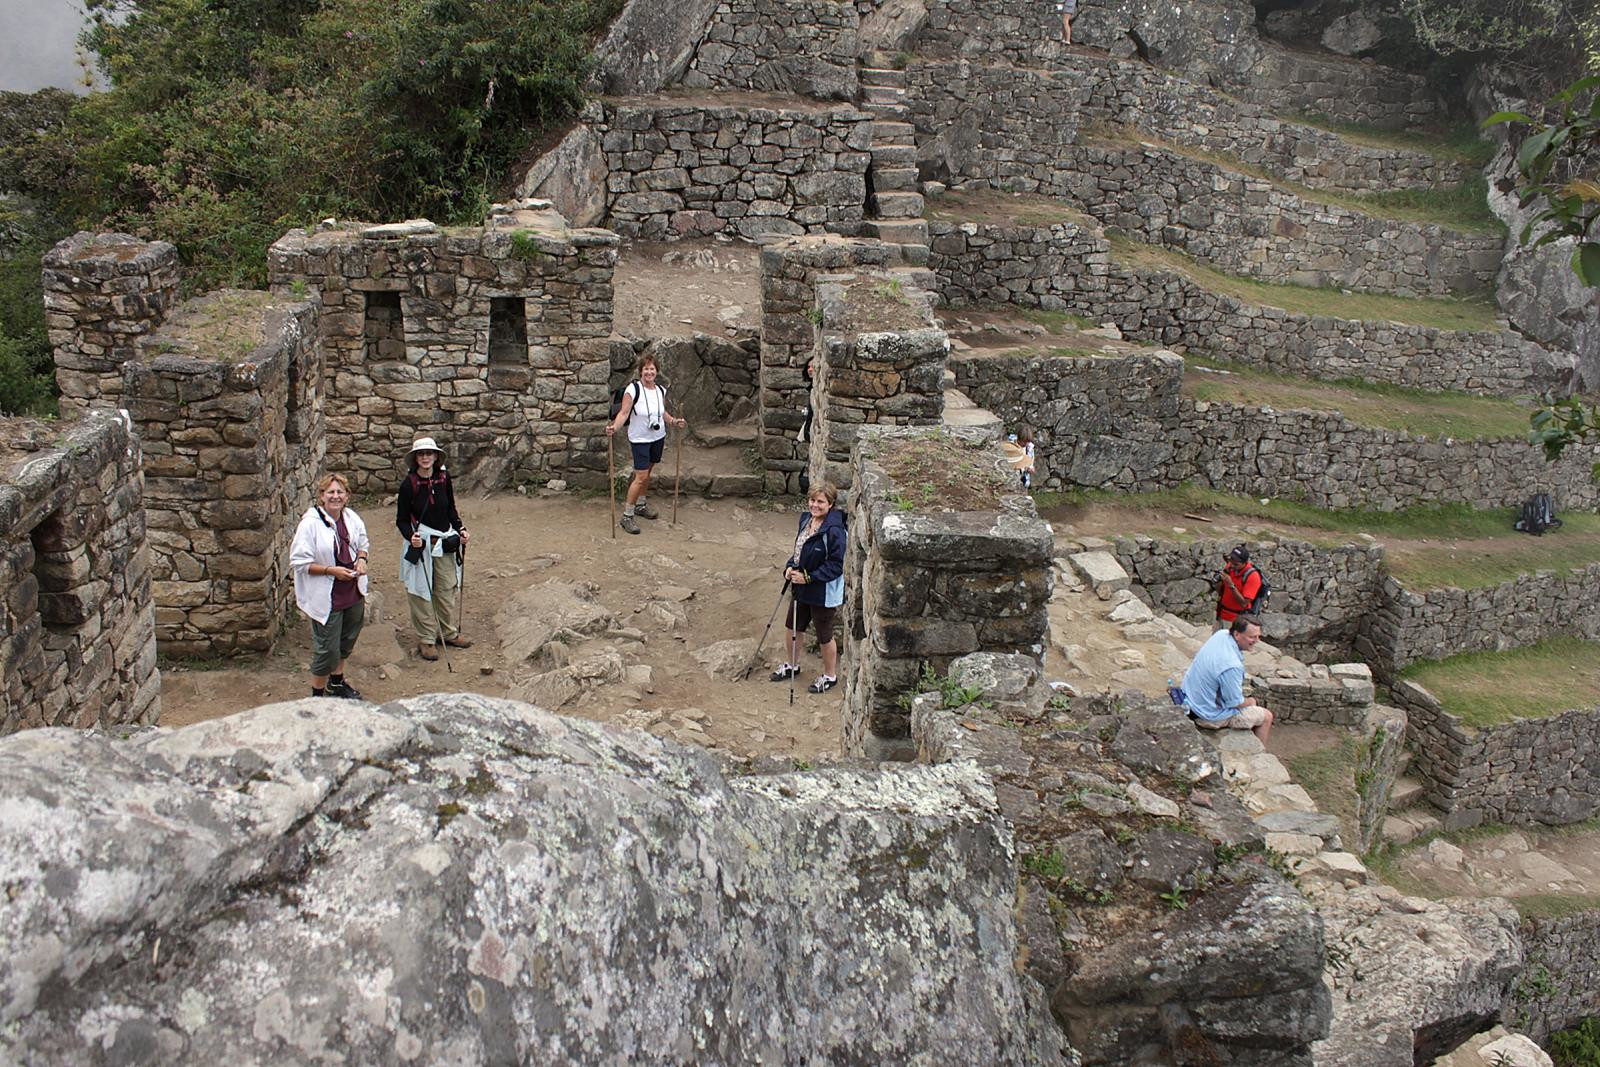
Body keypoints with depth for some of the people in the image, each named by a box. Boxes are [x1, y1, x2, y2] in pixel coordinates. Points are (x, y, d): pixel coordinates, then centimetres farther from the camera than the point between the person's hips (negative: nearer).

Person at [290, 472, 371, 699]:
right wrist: (331, 570, -24)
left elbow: (363, 544, 17)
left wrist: (361, 558, -5)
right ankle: (318, 694, 21)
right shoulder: (310, 524, -19)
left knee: (347, 640, 23)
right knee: (327, 650, 1)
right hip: (327, 598, -7)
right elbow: (298, 562, -17)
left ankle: (336, 682, 45)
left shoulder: (352, 519, 0)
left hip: (353, 594, 7)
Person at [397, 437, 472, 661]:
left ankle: (449, 632, 29)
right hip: (419, 545, -4)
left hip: (445, 543, 4)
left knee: (448, 588, 12)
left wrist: (460, 529, 1)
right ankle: (426, 640, 15)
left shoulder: (444, 479, 0)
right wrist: (411, 536, -24)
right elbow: (401, 520, -6)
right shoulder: (409, 484, -11)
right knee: (422, 593, 3)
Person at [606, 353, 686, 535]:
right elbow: (624, 413, -21)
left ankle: (641, 505, 36)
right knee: (641, 476, -9)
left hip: (658, 437, 6)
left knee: (647, 473, 17)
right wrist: (614, 427, -36)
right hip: (640, 439, -6)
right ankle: (627, 516, 0)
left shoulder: (661, 390, 1)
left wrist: (674, 421, 0)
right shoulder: (633, 389, -17)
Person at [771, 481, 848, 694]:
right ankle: (792, 665, 47)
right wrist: (790, 567, -4)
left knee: (824, 636, 11)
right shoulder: (806, 519, -1)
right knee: (794, 628, 23)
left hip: (824, 593, -8)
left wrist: (809, 577, -25)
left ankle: (830, 675, 33)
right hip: (801, 588, 8)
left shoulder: (834, 531, -27)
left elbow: (836, 566, -24)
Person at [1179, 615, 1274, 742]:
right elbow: (1236, 703, -21)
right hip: (1210, 715, -9)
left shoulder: (1221, 634, -11)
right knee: (1266, 717, 7)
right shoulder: (1231, 665, -35)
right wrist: (1251, 702, -2)